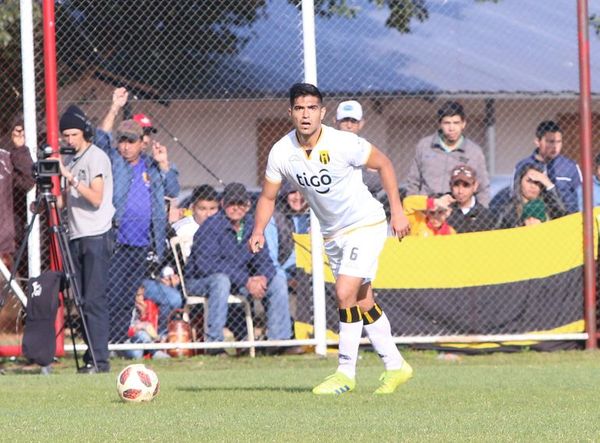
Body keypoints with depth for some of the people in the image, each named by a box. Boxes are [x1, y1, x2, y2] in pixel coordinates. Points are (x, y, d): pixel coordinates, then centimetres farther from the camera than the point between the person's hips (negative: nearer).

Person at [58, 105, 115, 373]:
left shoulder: (96, 157, -7)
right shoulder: (72, 161, 17)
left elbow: (96, 199, -15)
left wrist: (72, 179, -21)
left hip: (96, 236, -8)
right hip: (76, 237, 8)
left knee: (94, 299, -12)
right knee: (83, 300, 6)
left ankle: (100, 359, -13)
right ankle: (91, 357, 9)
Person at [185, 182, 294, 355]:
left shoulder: (251, 226, 4)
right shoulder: (211, 226, -17)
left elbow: (263, 259, 3)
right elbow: (206, 263, -28)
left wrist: (262, 278, -24)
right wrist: (246, 281, -31)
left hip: (241, 280, 7)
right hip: (200, 281, -7)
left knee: (278, 278, -3)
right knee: (221, 279, -39)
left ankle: (279, 339, -3)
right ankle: (214, 342, -37)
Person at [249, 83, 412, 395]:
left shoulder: (344, 144, -23)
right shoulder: (281, 152, -11)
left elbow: (383, 164, -8)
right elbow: (268, 196, 2)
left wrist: (397, 210, -11)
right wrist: (259, 232, -14)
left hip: (366, 225, -6)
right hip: (332, 234, 6)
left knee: (345, 294, -18)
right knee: (363, 303, 12)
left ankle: (346, 372, -7)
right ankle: (395, 366, 25)